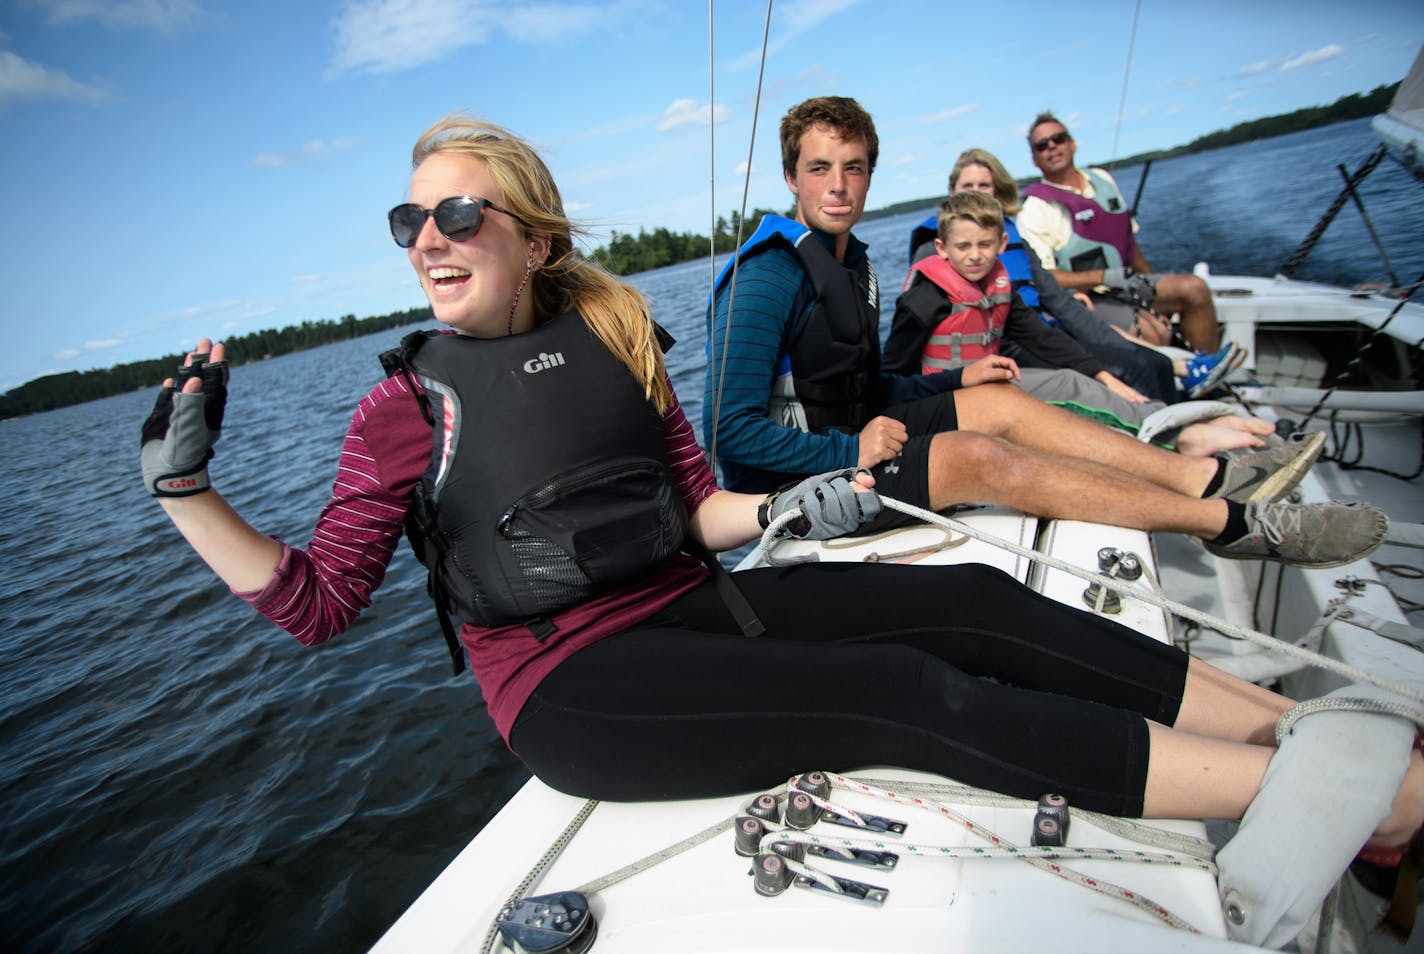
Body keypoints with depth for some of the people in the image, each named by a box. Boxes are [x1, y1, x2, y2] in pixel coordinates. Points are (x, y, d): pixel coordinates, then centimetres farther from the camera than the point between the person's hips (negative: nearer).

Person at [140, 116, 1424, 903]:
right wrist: (184, 489, -11)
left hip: (687, 610, 5)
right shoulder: (408, 406, -1)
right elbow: (319, 601, -1)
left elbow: (693, 506, 11)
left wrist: (785, 509, -5)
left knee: (972, 601, -11)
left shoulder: (612, 335, 9)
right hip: (573, 687, -5)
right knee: (902, 692, -22)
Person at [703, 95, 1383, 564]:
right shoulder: (766, 280, -18)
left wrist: (957, 379, 7)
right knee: (983, 456, -22)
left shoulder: (851, 262, 11)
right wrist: (849, 450, -23)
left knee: (999, 401, 0)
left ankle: (1212, 477, 1)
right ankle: (1236, 522, -13)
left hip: (846, 437, 9)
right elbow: (729, 430, -24)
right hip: (797, 482, -9)